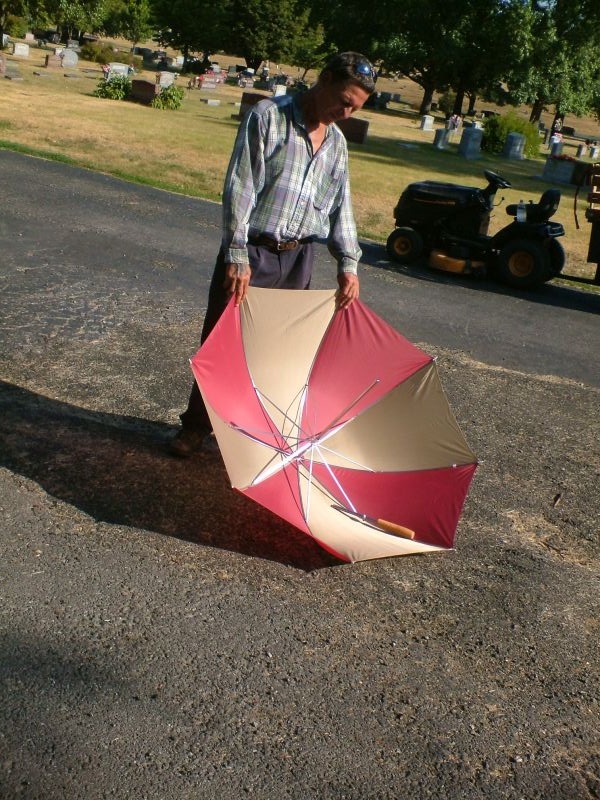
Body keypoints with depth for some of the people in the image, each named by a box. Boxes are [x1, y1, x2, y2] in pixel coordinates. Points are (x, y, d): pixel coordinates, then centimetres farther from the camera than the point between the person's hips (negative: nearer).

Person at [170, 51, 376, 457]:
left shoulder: (337, 142, 13)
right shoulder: (268, 116, -7)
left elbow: (341, 206, 15)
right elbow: (240, 187, -14)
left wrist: (348, 263, 3)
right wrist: (237, 254, -20)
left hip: (299, 258, 5)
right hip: (252, 253, -5)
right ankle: (197, 425, 15)